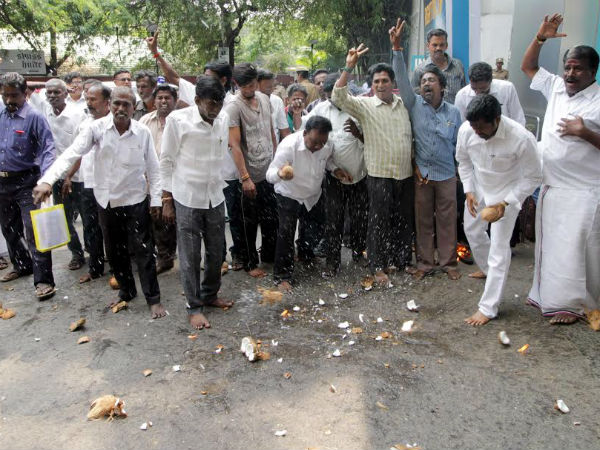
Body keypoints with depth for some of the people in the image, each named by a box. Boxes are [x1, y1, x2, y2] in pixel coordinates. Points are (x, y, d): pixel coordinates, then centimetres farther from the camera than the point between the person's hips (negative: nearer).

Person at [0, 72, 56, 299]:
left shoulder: (34, 118, -11)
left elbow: (47, 149, -16)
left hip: (25, 182, -7)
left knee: (33, 231, -9)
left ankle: (43, 280, -5)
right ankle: (22, 265, 38)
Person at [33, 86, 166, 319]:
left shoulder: (143, 132, -9)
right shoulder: (97, 128, -9)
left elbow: (153, 168, -2)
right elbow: (72, 153, -18)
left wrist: (156, 199, -5)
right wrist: (48, 180, -31)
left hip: (135, 200, -2)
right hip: (106, 201, 2)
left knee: (143, 251, 1)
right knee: (115, 251, 16)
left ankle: (153, 299, 13)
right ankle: (126, 292, 35)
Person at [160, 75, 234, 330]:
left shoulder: (223, 119, 2)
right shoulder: (177, 120, -12)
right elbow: (166, 161, -6)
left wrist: (221, 186, 14)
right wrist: (167, 200, -6)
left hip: (215, 197, 5)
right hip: (187, 199, -5)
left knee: (216, 252, 14)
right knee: (190, 257, 4)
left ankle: (210, 294, 35)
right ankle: (194, 306, 18)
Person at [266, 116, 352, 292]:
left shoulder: (327, 145, -17)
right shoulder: (289, 146, -33)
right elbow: (270, 174, -36)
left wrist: (335, 169, -14)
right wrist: (280, 173, -59)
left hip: (313, 196, 5)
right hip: (289, 196, -5)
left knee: (312, 232, 21)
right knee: (286, 233, -13)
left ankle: (306, 257, 50)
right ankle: (282, 275, 2)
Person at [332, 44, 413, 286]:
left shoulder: (403, 104, 11)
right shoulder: (365, 105, -3)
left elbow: (411, 136, 16)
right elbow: (338, 97, -17)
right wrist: (349, 67, -24)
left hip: (406, 175, 5)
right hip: (380, 175, -4)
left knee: (404, 220, 13)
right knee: (379, 222, 1)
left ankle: (401, 260, 29)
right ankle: (378, 267, 13)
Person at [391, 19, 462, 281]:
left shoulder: (453, 112, 3)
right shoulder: (414, 105, -1)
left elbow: (459, 144, 9)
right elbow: (401, 78, -13)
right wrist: (396, 48, -21)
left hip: (447, 174, 1)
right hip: (421, 173, -1)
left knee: (447, 220, 8)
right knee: (423, 220, 8)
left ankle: (448, 262, 21)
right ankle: (425, 262, 21)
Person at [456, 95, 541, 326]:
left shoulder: (522, 139, -33)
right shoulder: (466, 130, -22)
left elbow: (533, 177, -19)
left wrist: (505, 203, -26)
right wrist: (468, 190, -9)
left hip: (507, 192, -5)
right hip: (479, 188, 5)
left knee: (499, 246, -7)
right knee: (472, 229, 20)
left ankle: (488, 308, 0)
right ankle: (488, 269, 51)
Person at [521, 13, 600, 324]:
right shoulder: (556, 87, 8)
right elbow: (528, 66, 16)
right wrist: (540, 38, 3)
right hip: (551, 185, 6)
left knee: (574, 247, -2)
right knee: (550, 243, 13)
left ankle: (571, 303, 11)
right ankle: (548, 295, 27)